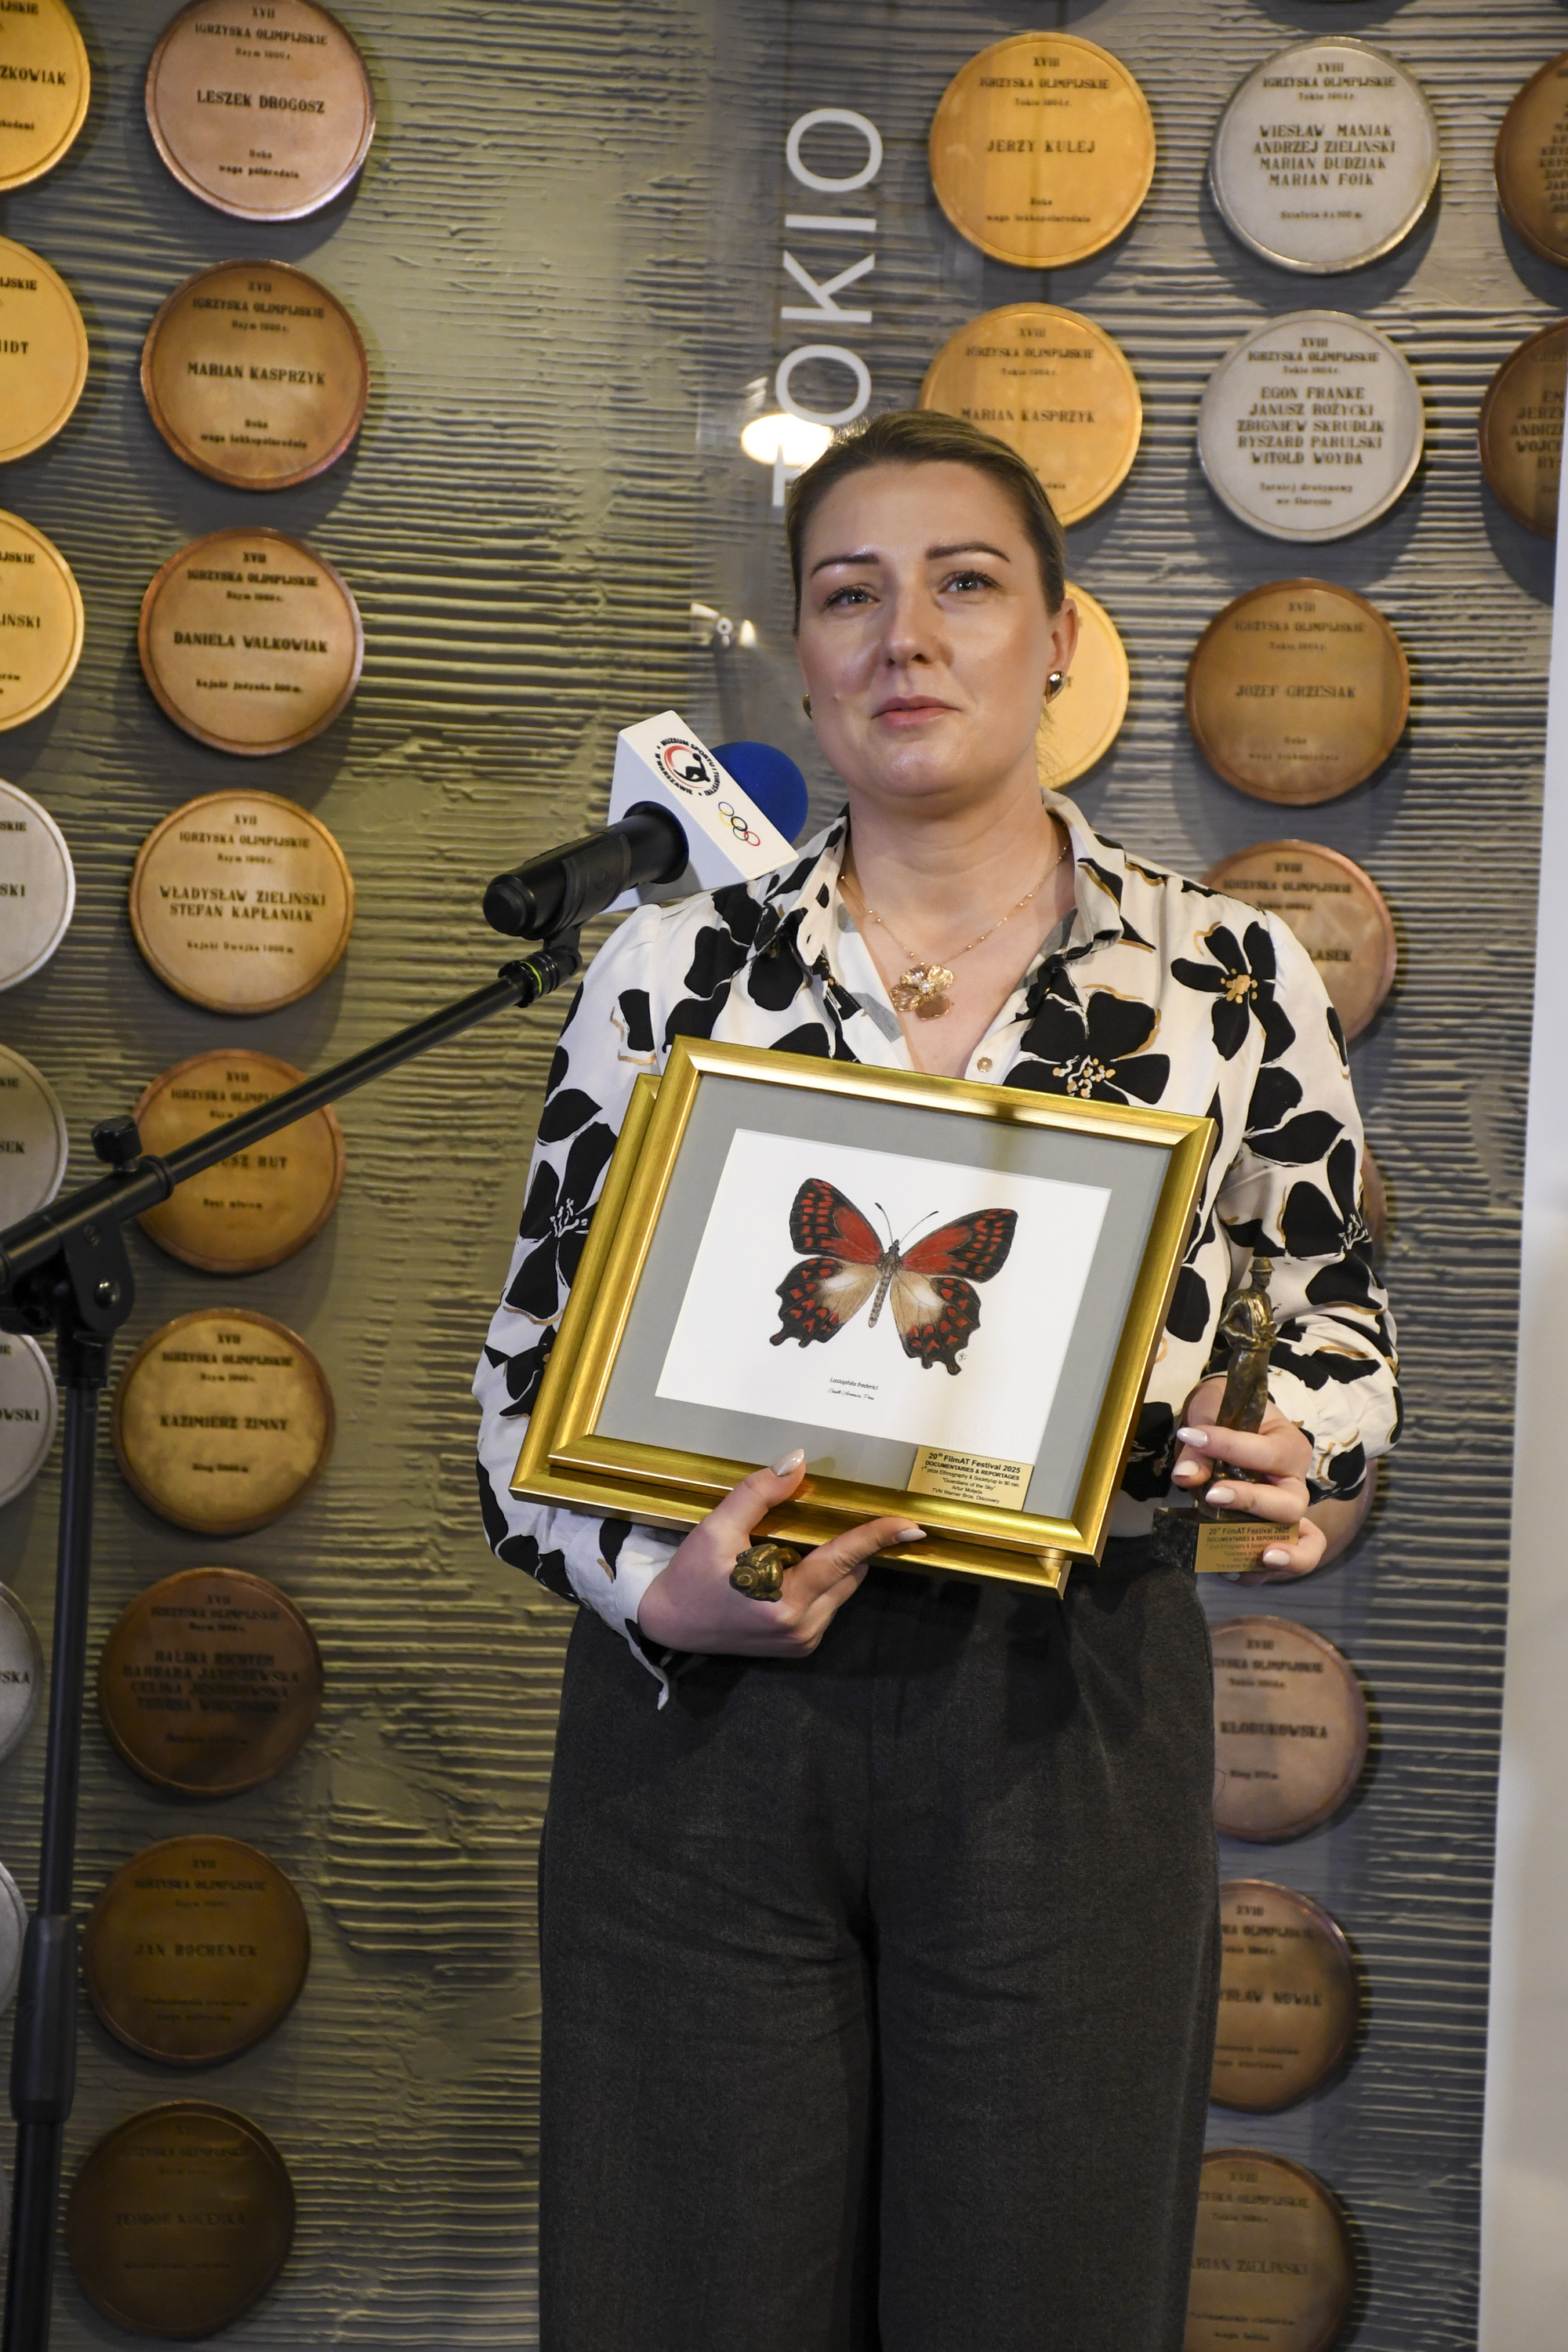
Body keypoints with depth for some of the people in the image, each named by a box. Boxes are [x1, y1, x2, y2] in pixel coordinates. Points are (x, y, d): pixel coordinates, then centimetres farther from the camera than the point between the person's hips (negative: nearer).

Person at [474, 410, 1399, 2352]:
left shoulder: (1228, 975, 1)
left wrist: (1294, 1459, -10)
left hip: (1068, 1710, 0)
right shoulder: (672, 971, 2)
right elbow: (534, 1371, 5)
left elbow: (1334, 1321, 13)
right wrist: (651, 1589, -14)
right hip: (705, 1715, 1)